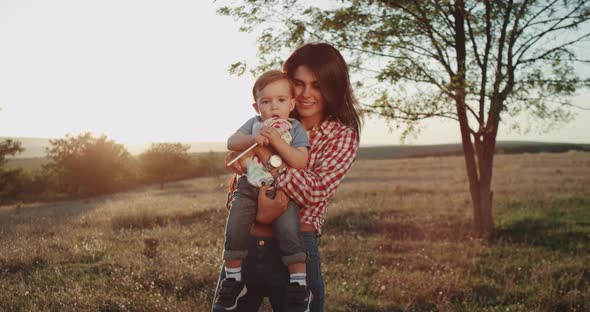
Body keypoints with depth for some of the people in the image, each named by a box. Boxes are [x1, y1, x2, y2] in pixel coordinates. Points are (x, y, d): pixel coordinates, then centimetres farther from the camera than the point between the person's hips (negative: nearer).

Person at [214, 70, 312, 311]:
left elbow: (300, 162, -11)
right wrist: (252, 139, -21)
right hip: (250, 186, 3)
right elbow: (231, 142, -2)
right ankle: (233, 280, 6)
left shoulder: (295, 129, 2)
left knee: (289, 231, -23)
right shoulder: (254, 124, 11)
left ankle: (299, 284, -11)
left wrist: (277, 140, -21)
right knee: (235, 229, -11)